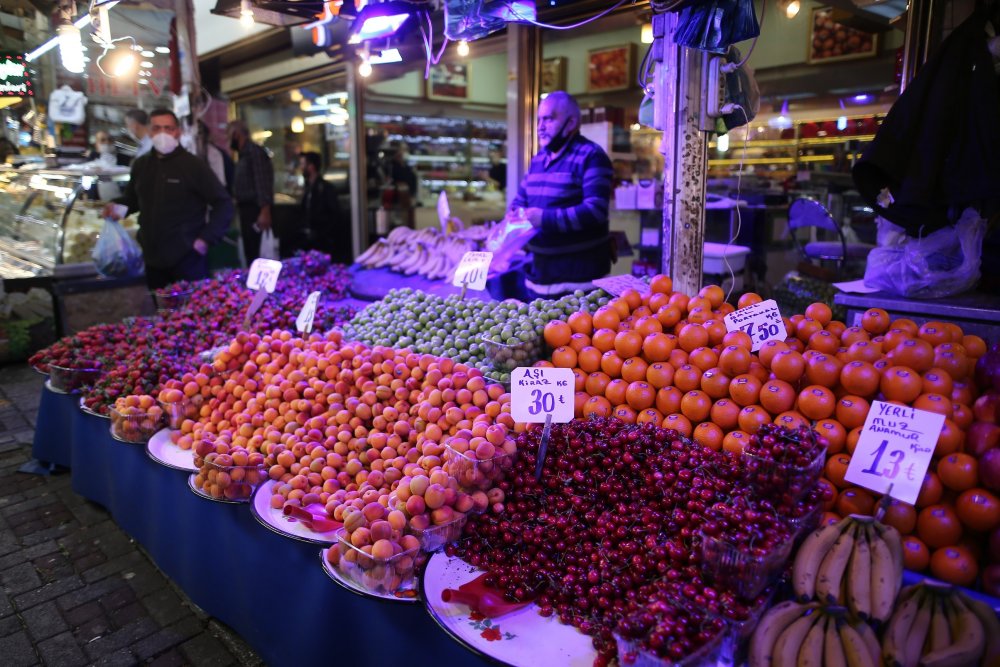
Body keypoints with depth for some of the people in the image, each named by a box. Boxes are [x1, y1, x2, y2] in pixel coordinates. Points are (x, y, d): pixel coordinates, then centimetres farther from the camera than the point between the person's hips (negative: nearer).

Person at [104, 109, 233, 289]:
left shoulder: (194, 164, -7)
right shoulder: (140, 164, 10)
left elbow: (223, 203, -7)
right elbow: (133, 198, 25)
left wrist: (206, 239, -14)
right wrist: (117, 206, 2)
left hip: (187, 258, -5)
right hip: (153, 258, 5)